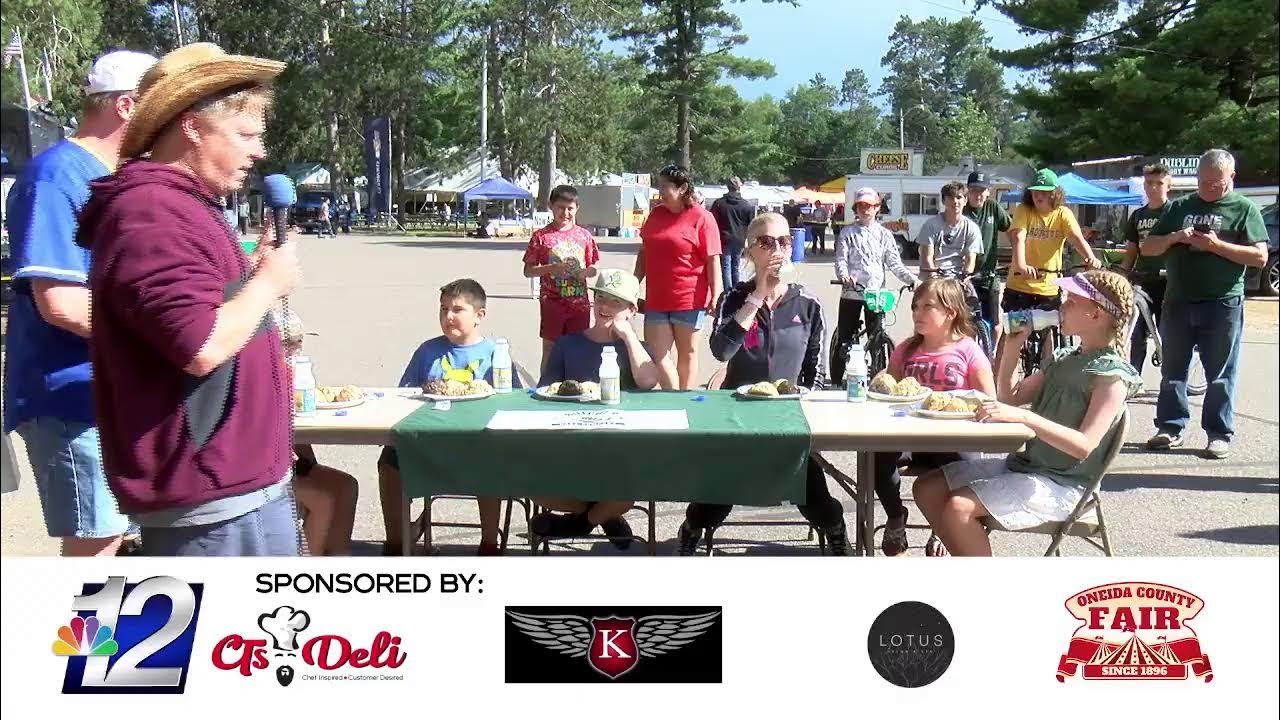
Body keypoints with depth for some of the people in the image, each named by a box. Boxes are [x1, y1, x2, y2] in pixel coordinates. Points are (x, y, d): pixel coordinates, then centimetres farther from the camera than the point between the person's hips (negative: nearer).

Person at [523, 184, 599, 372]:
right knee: (550, 349, 4)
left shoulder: (584, 236, 6)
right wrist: (551, 268, -16)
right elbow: (528, 271, 0)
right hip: (552, 302, -2)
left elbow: (594, 268, 13)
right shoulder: (541, 236, -1)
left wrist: (585, 272, -10)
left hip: (579, 302, 2)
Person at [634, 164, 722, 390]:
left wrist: (715, 295, -14)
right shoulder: (655, 214, 12)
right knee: (655, 356, 0)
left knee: (687, 352, 8)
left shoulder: (701, 218, -6)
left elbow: (713, 260, -7)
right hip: (656, 300, 5)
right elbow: (644, 253, 20)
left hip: (689, 300, -5)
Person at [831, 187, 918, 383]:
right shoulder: (847, 233, 6)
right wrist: (844, 275, -26)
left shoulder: (884, 234, 10)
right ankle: (837, 380, 9)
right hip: (852, 292, -1)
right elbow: (841, 259, -4)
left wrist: (910, 278, -13)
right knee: (845, 336, 2)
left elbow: (894, 263, 4)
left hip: (876, 292, 1)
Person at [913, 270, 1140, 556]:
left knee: (959, 507, -26)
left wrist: (1022, 417, -33)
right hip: (1023, 463, 9)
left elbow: (1084, 446, -24)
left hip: (1059, 485, -9)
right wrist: (1012, 347, 7)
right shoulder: (1063, 360, 13)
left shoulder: (1113, 376, -13)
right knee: (927, 489, 2)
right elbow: (1009, 397, 20)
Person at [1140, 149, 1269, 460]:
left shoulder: (1244, 208, 2)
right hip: (1178, 302, 4)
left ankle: (1220, 434, 9)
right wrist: (1174, 238, -8)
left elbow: (1260, 257, -6)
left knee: (1220, 374, 2)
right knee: (1172, 369, 8)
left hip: (1223, 304, -4)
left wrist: (1216, 245, -17)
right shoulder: (1180, 207, 12)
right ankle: (1171, 428, 17)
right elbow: (1147, 248, 12)